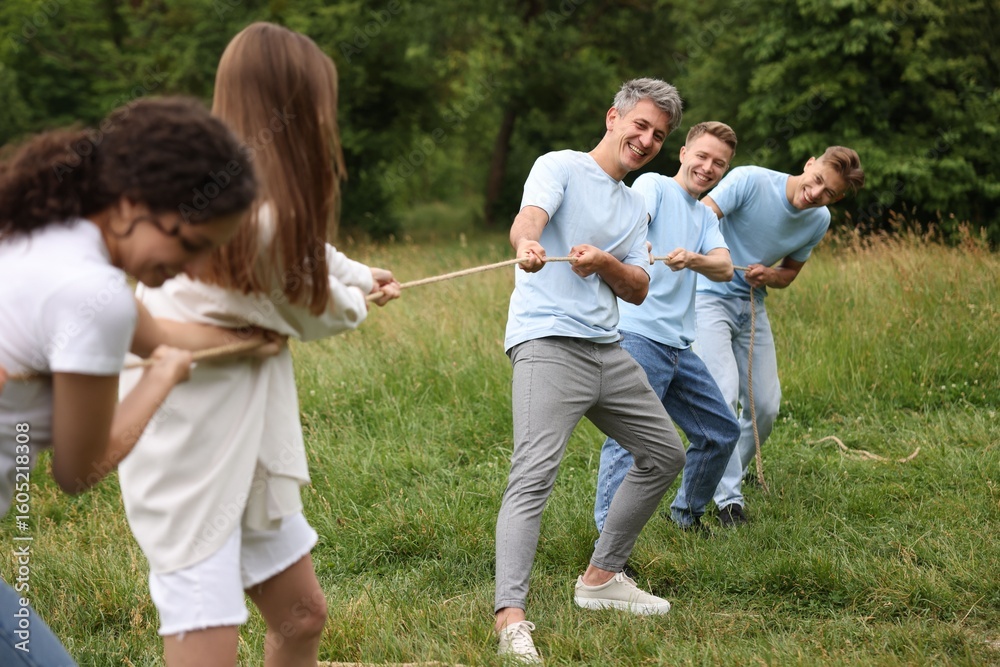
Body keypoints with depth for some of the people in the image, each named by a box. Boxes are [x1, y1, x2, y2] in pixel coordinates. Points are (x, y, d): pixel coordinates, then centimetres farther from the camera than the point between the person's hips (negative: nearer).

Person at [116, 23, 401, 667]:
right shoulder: (261, 213, -25)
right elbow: (317, 311, -7)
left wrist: (362, 275, 38)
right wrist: (359, 299, 17)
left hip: (241, 442, 10)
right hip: (190, 454, -10)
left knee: (303, 615, 19)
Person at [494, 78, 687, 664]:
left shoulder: (635, 205, 20)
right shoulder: (561, 167, -1)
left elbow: (638, 289, 11)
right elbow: (528, 217, -22)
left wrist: (603, 262, -12)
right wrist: (527, 245, -47)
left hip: (608, 350, 9)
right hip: (548, 344, -8)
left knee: (665, 455, 17)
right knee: (534, 477, -21)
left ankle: (601, 577, 28)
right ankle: (511, 617, -28)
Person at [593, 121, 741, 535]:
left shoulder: (706, 217, 20)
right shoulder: (654, 186, 1)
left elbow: (724, 268, 1)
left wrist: (692, 260, -22)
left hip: (679, 347, 8)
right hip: (637, 336, -8)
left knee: (721, 432, 16)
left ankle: (686, 516, 34)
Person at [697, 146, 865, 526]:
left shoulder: (819, 220, -2)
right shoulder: (750, 181, -21)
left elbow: (789, 274, 10)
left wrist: (768, 275, -14)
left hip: (752, 307, 6)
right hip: (709, 298, -6)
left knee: (765, 407, 8)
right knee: (724, 396, -19)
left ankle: (731, 472, 35)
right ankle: (729, 498, -11)